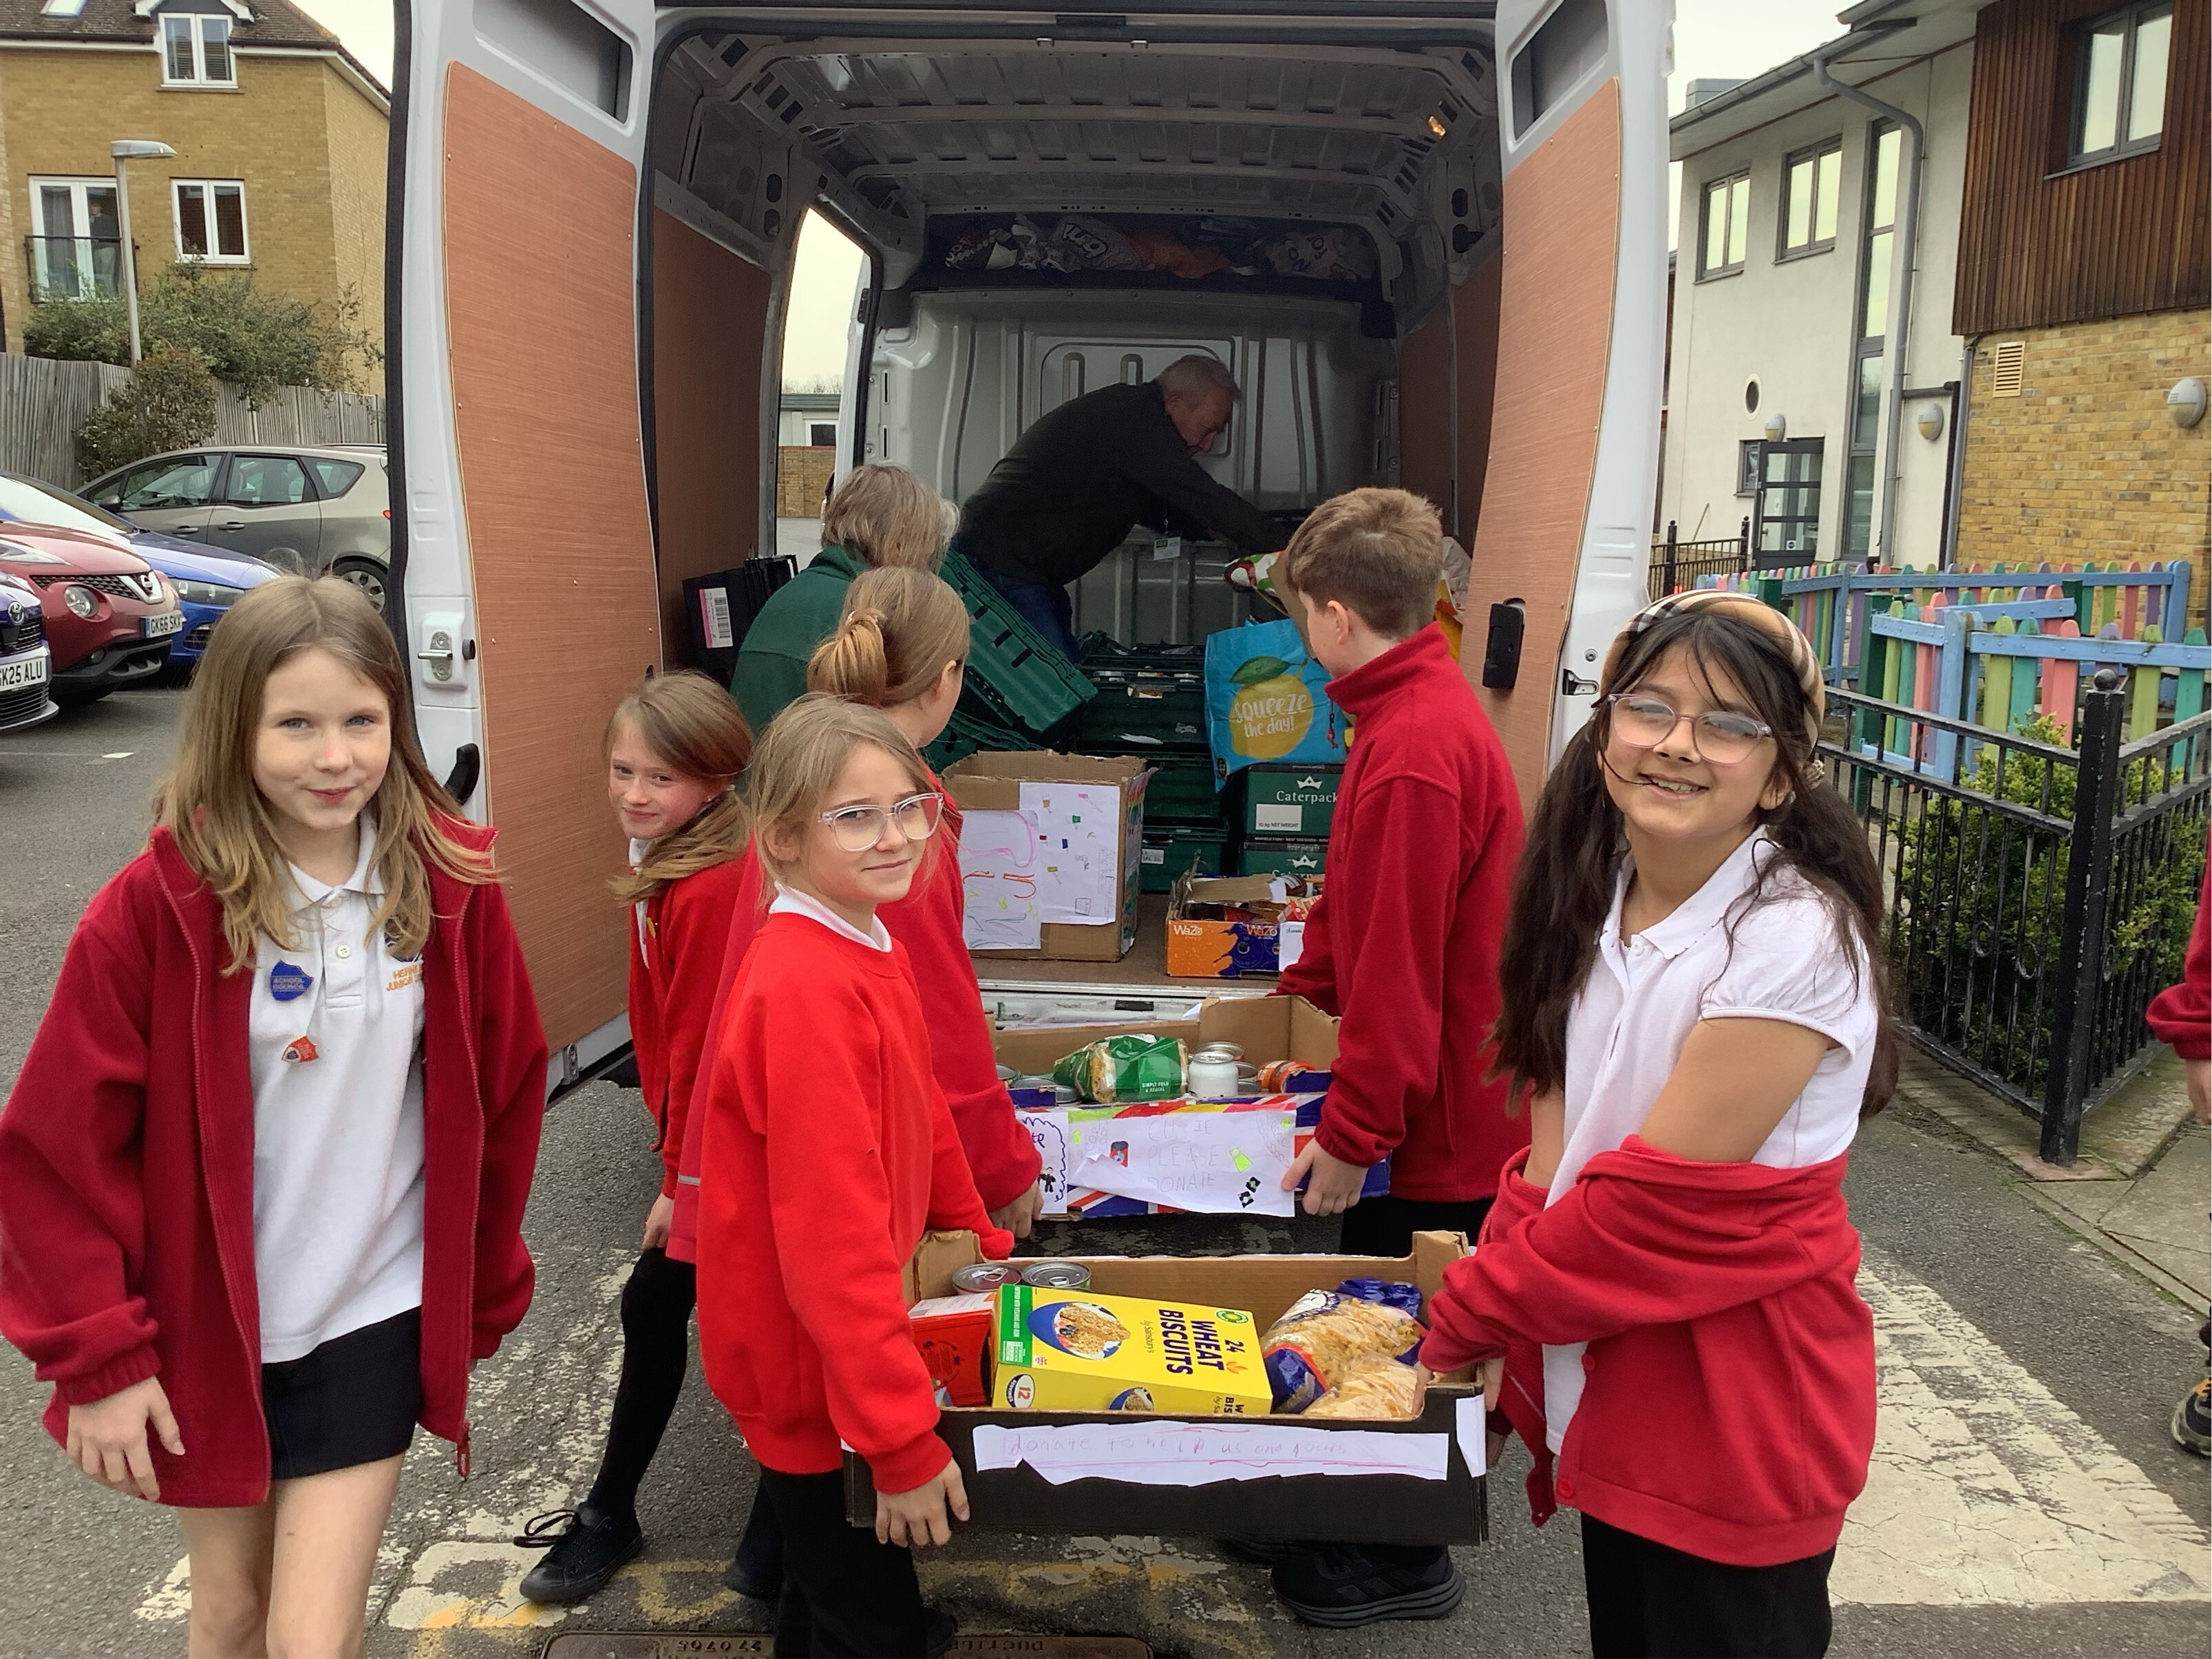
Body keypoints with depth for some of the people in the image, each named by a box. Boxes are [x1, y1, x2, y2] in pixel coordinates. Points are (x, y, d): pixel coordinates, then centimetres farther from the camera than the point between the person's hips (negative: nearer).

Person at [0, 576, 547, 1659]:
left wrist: (485, 1292, 7)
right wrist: (97, 1356, -9)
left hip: (372, 1321, 0)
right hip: (203, 1325, 0)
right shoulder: (157, 906, -16)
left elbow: (504, 1093, 0)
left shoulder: (452, 886, -11)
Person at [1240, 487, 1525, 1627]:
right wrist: (1304, 987, 30)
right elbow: (1364, 904, 20)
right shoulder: (1425, 709, 7)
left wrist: (1351, 1132, -19)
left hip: (1434, 1117, -9)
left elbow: (1397, 971, -26)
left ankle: (1406, 1562, 28)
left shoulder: (1413, 750, -26)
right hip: (1441, 1097, 9)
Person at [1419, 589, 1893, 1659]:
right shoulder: (1603, 899, 1)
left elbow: (1661, 1195, -22)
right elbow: (1557, 1124, 4)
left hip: (1736, 1417, -6)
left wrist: (1466, 1318, -13)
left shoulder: (1794, 939, -22)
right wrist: (1505, 1305, -8)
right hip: (1610, 1389, 6)